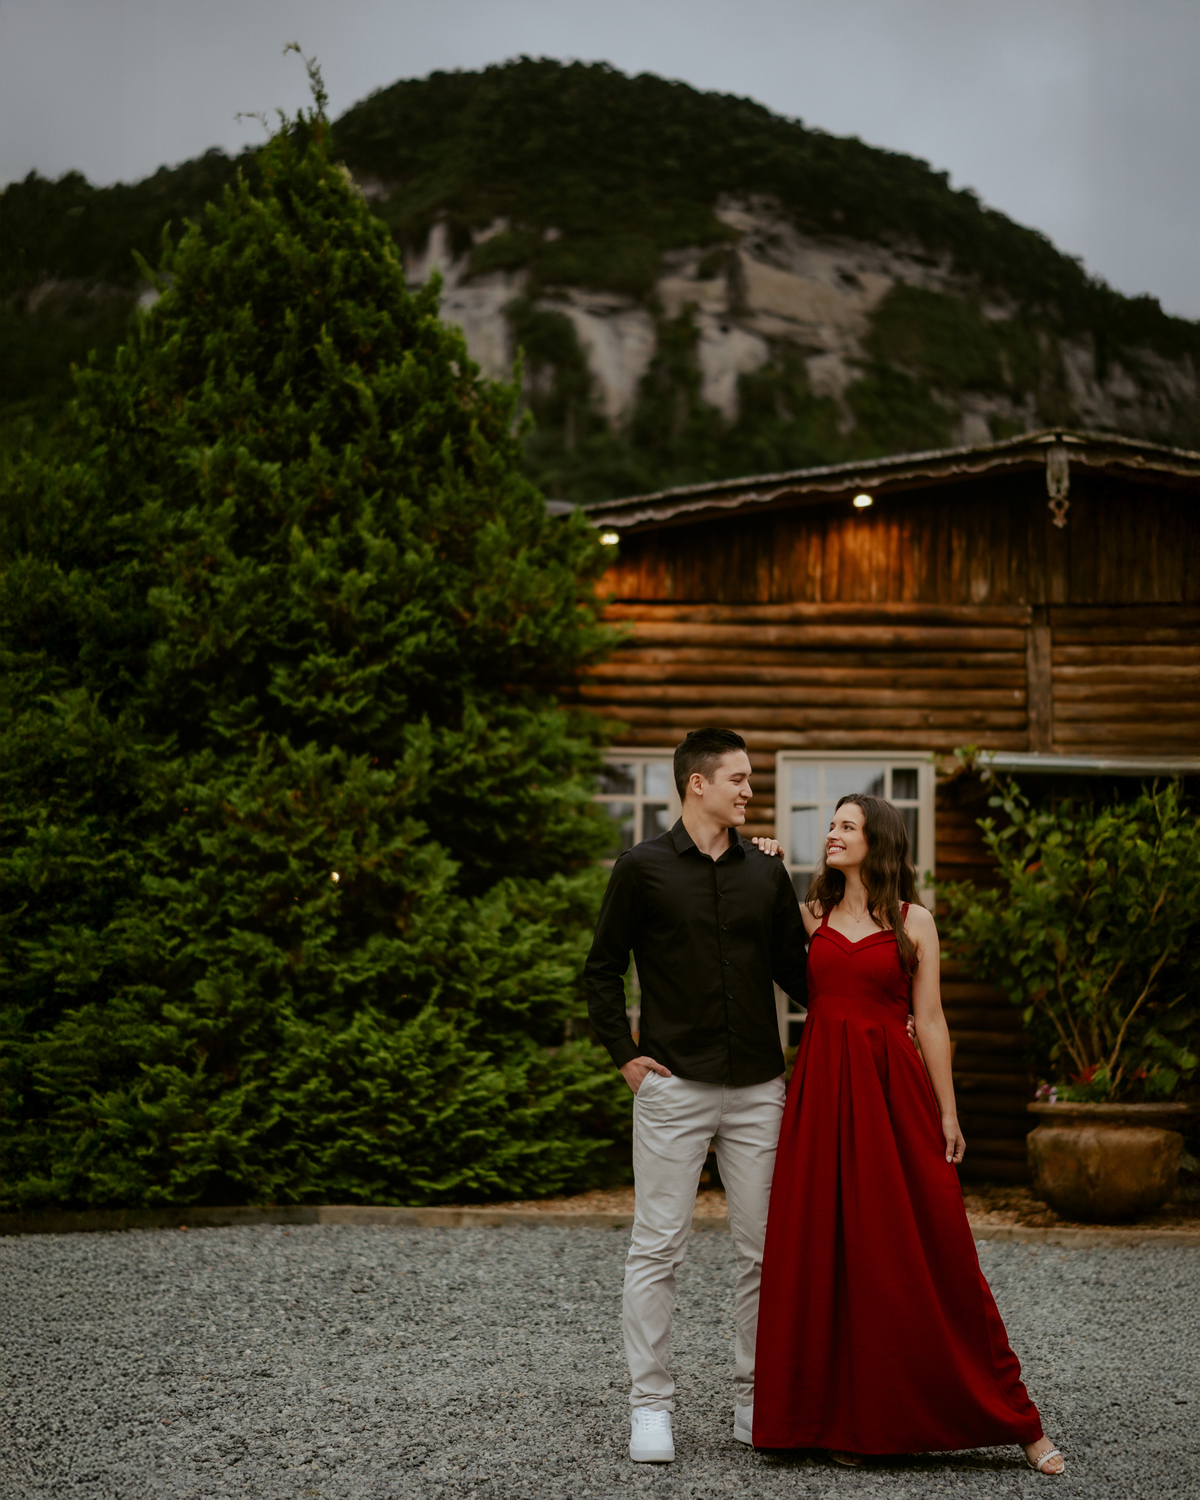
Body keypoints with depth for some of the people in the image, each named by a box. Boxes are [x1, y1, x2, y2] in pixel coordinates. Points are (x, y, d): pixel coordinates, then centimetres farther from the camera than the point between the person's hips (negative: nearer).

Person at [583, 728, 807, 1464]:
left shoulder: (767, 872, 10)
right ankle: (652, 1405, 7)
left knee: (764, 1250, 6)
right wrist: (625, 1054, -2)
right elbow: (603, 969, 6)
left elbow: (795, 970, 14)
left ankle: (757, 1401, 16)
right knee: (658, 1247, -1)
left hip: (758, 1088, 4)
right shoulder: (643, 869, 1)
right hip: (673, 1086, -3)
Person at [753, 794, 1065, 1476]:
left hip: (893, 1092, -3)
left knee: (931, 1253, -3)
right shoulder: (810, 916, 12)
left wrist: (948, 1113, -1)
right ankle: (847, 1420, 12)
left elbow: (931, 1021, 3)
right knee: (826, 1254, 1)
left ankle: (1015, 1416, 6)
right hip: (822, 1092, 3)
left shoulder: (913, 921, 4)